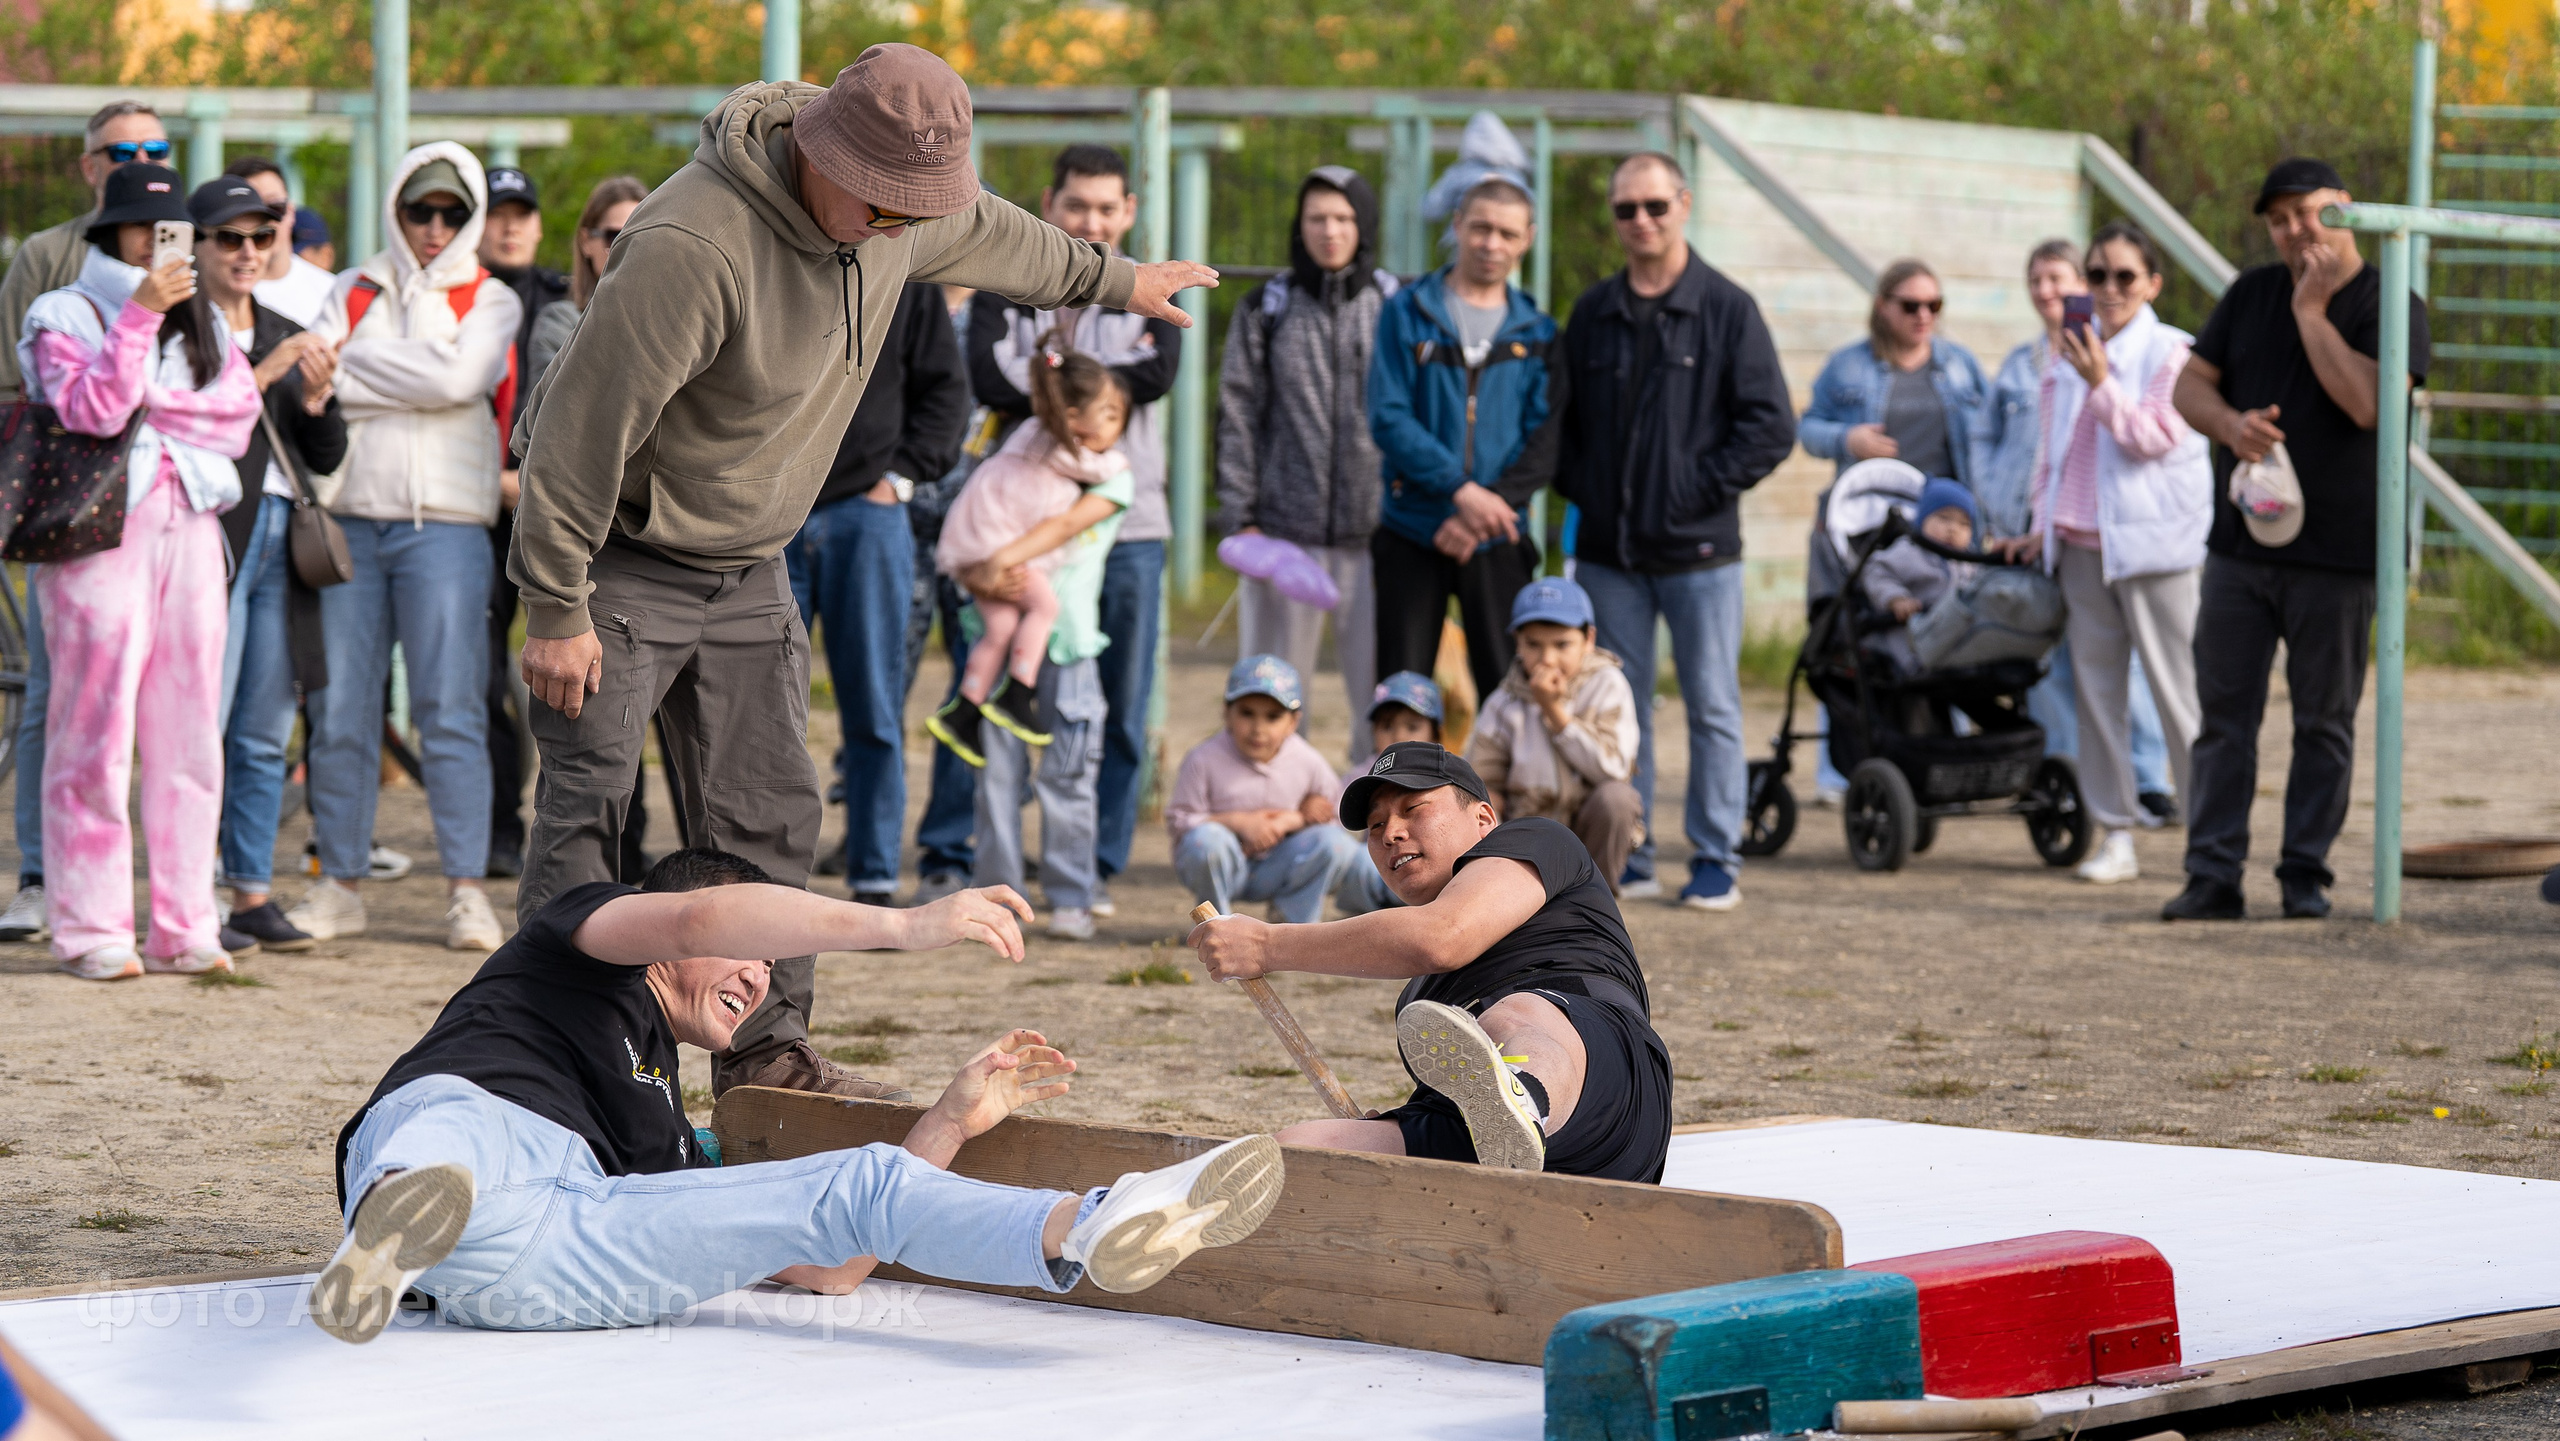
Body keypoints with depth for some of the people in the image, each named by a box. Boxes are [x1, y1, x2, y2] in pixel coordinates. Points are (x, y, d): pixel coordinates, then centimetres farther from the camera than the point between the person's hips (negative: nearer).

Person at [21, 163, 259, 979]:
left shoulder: (203, 323, 20)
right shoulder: (63, 315, 5)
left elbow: (238, 415, 6)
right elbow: (91, 407, -11)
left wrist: (154, 405, -5)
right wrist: (139, 316, -15)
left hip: (189, 528, 4)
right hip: (100, 535, -4)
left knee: (188, 733, 2)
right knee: (96, 731, -6)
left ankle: (183, 928, 6)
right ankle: (91, 932, -3)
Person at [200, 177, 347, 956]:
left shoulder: (288, 336, 19)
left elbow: (326, 457, 16)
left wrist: (317, 397, -2)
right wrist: (263, 373, -17)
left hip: (280, 541, 6)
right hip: (209, 535, -6)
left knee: (266, 735, 8)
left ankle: (253, 894, 13)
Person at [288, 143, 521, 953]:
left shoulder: (491, 301, 9)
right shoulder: (353, 292, 15)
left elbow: (456, 377, -10)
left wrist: (356, 364, -2)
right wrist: (413, 381, -9)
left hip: (445, 526, -2)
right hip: (349, 520, 2)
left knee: (451, 712, -5)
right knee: (339, 712, 2)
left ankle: (467, 889, -2)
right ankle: (340, 884, 9)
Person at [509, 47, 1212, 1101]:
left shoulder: (905, 219, -3)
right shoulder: (696, 244, -30)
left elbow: (993, 235, 23)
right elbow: (583, 421, -26)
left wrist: (1116, 281, 39)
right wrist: (555, 609, -22)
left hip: (748, 568, 7)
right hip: (626, 557, -7)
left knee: (770, 815, 7)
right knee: (587, 813, -11)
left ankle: (766, 1047, 16)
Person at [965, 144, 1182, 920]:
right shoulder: (1005, 291, 9)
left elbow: (1157, 374, -9)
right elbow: (990, 379, -9)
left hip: (1127, 517, 1)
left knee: (1120, 707, 2)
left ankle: (1098, 865, 10)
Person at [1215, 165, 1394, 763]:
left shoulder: (1396, 306, 7)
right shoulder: (1265, 309, 8)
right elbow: (1238, 417, 6)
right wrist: (1239, 518, -2)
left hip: (1375, 529, 0)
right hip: (1285, 529, 1)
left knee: (1382, 682, -2)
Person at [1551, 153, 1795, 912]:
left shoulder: (1727, 309, -2)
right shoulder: (1593, 313, 11)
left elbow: (1772, 423, -5)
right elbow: (1562, 416, 20)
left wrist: (1705, 487, -10)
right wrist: (1578, 484, 4)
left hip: (1698, 550, -4)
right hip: (1607, 550, 4)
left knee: (1712, 707, 1)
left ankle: (1716, 861, 7)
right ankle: (1627, 859, 14)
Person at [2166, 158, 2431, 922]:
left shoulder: (2389, 305, -4)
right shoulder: (2251, 294, 12)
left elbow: (2366, 401, -20)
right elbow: (2190, 384, 10)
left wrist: (2311, 310, -14)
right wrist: (2230, 423, -12)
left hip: (2337, 553, -4)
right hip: (2239, 543, 4)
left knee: (2324, 722, 3)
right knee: (2224, 714, 2)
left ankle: (2306, 874, 11)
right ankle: (2213, 875, 5)